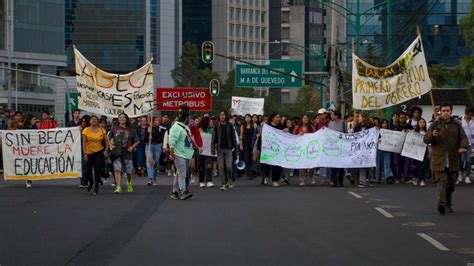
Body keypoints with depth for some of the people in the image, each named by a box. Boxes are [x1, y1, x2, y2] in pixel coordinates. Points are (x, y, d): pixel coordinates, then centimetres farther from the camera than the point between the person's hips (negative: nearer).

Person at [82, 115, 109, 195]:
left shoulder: (102, 130, 2)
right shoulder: (86, 130, -2)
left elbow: (106, 141, 7)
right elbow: (84, 143, -4)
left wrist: (106, 150, -6)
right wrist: (85, 154, -10)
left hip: (99, 152, 0)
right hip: (89, 153, 0)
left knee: (97, 170, -6)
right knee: (88, 171, 1)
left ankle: (96, 187, 4)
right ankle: (91, 182, 33)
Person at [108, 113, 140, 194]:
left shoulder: (131, 129, 2)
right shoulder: (115, 129, 6)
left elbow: (137, 141, 7)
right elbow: (108, 138, 15)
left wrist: (132, 147, -7)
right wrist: (110, 145, 0)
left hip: (127, 152, 0)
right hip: (117, 152, 0)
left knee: (128, 170, 11)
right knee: (117, 169, -13)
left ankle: (129, 184, 38)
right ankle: (118, 187, -16)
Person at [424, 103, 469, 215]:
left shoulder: (457, 125, 11)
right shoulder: (435, 125, 6)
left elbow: (463, 138, 4)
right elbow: (426, 139, 3)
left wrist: (463, 147, -18)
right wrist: (432, 135, -19)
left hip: (453, 160, 3)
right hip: (438, 159, -3)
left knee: (451, 183, 7)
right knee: (441, 181, -16)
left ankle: (448, 205, 21)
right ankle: (441, 203, -29)